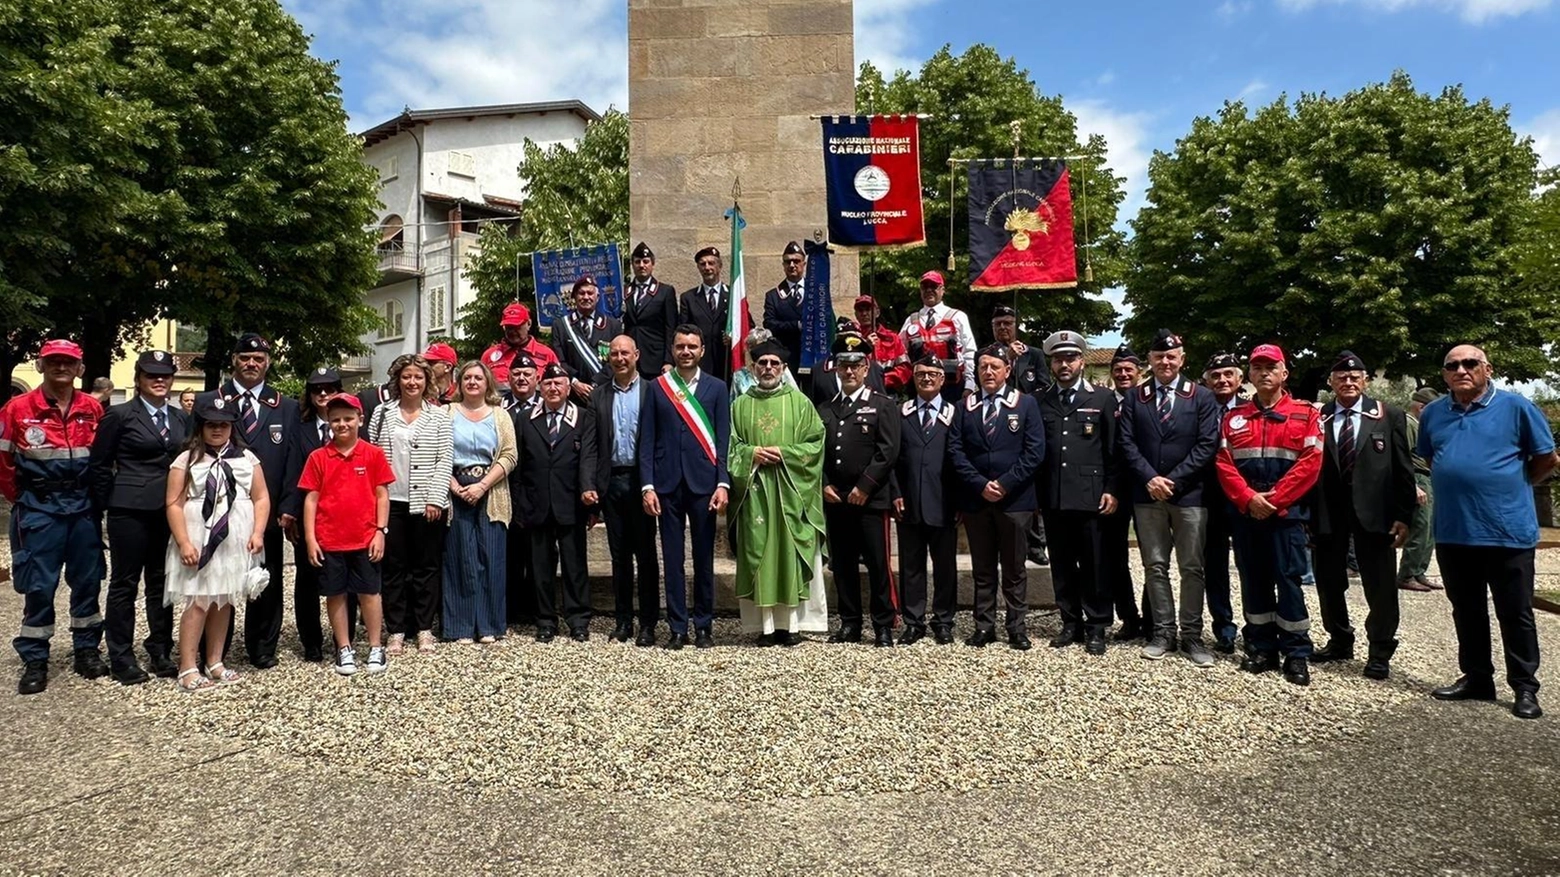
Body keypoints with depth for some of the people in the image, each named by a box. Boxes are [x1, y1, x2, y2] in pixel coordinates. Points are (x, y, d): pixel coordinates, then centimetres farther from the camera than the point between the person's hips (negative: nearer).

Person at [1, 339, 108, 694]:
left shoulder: (93, 409, 2)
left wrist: (94, 496, 7)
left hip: (83, 507, 3)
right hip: (39, 508, -2)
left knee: (87, 581, 8)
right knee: (38, 585, 1)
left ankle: (86, 651, 20)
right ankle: (35, 661, 11)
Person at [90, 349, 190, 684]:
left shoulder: (181, 417, 10)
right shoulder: (119, 415, -3)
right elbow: (99, 464, -1)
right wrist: (110, 503, 0)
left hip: (169, 510, 4)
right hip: (130, 510, -4)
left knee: (162, 582, 11)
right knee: (125, 583, 5)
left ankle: (160, 653, 20)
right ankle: (121, 659, 14)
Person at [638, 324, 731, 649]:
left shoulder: (716, 388, 6)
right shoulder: (657, 387, 7)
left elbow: (724, 439, 2)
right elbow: (647, 440, 3)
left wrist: (723, 483, -8)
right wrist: (647, 486, -4)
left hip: (703, 483, 0)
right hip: (667, 485, 1)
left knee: (704, 558, 7)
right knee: (672, 559, 6)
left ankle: (704, 626, 18)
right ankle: (677, 627, 15)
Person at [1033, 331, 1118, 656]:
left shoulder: (1103, 398, 4)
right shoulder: (1038, 401, 8)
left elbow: (1114, 449, 2)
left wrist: (1111, 490, -4)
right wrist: (1035, 493, 5)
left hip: (1090, 496, -2)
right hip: (1052, 498, 2)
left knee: (1094, 564, 3)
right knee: (1062, 565, 9)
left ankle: (1096, 626, 15)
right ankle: (1071, 623, 21)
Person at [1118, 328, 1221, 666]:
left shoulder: (1202, 397, 2)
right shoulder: (1135, 397, 7)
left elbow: (1207, 445, -5)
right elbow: (1127, 443, 1)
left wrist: (1173, 480, -13)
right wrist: (1150, 478, -12)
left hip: (1189, 494, -1)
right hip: (1147, 495, 2)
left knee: (1192, 568, 4)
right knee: (1155, 566, 7)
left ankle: (1192, 635, 13)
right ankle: (1163, 632, 16)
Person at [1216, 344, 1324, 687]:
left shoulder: (1305, 414, 2)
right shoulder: (1233, 418, 9)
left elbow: (1310, 464, -7)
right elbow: (1224, 464, 3)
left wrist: (1274, 499, -13)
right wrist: (1248, 498, -11)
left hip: (1287, 513, -3)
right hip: (1245, 514, 3)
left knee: (1288, 580, -1)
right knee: (1253, 581, 8)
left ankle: (1296, 653, 8)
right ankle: (1261, 648, 18)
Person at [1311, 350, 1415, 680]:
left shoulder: (1389, 416, 2)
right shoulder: (1317, 418, 3)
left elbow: (1403, 468, 0)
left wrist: (1404, 515, -6)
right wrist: (1308, 515, -3)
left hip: (1373, 512, -1)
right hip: (1327, 513, 2)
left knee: (1380, 585, 5)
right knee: (1329, 582, 12)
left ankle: (1380, 652, 20)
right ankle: (1340, 642, 30)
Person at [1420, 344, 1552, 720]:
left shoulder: (1515, 406, -5)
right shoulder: (1432, 413, 7)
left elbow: (1546, 459, 2)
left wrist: (1511, 487, 7)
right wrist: (1458, 486, 11)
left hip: (1508, 531, -4)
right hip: (1453, 532, 4)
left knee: (1516, 614, 6)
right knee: (1466, 612, 14)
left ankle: (1525, 688, 18)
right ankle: (1476, 678, 26)